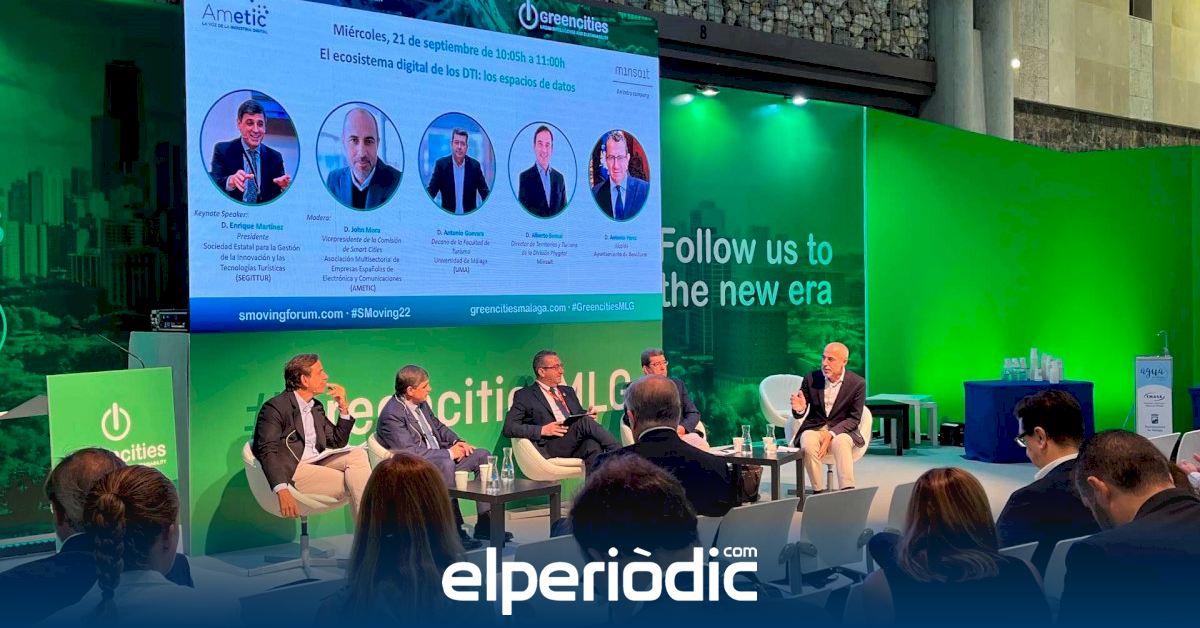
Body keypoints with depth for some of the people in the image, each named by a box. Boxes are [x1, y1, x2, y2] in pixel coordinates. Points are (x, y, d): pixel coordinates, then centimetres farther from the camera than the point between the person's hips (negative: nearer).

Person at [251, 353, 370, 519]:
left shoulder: (316, 407, 19)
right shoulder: (275, 407, -7)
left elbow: (337, 443, 22)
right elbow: (267, 451, -19)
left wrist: (343, 407, 9)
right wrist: (282, 490, -33)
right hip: (292, 470, -8)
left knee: (358, 454, -13)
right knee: (352, 481, -22)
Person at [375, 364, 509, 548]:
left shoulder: (421, 403, 8)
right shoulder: (392, 414, -19)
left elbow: (439, 427, 23)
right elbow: (409, 452, -26)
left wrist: (457, 442, 2)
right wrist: (448, 453, -21)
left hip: (440, 458, 10)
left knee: (482, 455, 0)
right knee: (445, 464, -37)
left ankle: (485, 523, -2)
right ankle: (454, 531, -31)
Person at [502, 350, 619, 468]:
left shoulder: (568, 391, 28)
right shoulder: (524, 395, 8)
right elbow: (509, 428, -1)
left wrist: (588, 415, 5)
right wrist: (542, 430, -13)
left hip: (577, 442, 5)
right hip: (549, 447, -5)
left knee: (593, 444, -32)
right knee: (585, 422, -29)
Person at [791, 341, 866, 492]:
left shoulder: (857, 384, -6)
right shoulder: (811, 379, -2)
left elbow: (854, 419, -5)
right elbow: (799, 416, 2)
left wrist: (831, 434, -20)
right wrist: (799, 409, -25)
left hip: (841, 430, -1)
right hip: (814, 428, 1)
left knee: (841, 443, -35)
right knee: (808, 444, -33)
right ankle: (818, 491, -26)